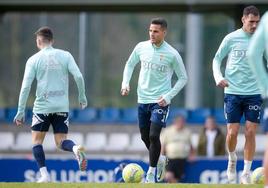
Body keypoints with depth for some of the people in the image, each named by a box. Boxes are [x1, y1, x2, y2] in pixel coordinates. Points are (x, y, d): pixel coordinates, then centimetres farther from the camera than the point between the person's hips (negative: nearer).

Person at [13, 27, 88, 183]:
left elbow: (26, 86, -4)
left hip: (42, 107, -2)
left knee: (37, 141, 12)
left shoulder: (34, 60, -1)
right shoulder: (65, 56, 4)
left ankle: (44, 174, -3)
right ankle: (76, 148, -25)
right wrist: (82, 97, 9)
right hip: (62, 107, 2)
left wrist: (21, 111, 0)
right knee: (61, 142, 8)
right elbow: (78, 76, -5)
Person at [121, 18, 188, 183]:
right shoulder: (141, 47, 0)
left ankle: (151, 173, -3)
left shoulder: (172, 54, -10)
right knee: (145, 137, 12)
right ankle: (160, 160, 39)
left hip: (160, 101, -5)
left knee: (154, 136, -15)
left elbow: (183, 78, -1)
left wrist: (168, 96, -10)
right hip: (143, 100, 5)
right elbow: (130, 64, 17)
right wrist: (125, 83, 1)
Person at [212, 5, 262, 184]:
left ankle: (246, 173, 4)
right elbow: (217, 59, 9)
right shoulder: (231, 38, -2)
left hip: (254, 93, 1)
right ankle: (232, 160, 26)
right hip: (233, 92, -1)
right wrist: (218, 77, -8)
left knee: (251, 132, -4)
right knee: (232, 132, -4)